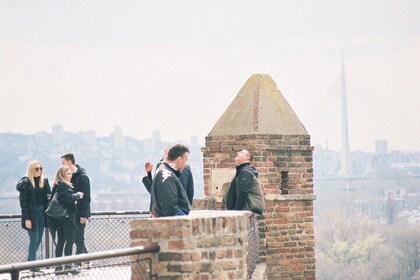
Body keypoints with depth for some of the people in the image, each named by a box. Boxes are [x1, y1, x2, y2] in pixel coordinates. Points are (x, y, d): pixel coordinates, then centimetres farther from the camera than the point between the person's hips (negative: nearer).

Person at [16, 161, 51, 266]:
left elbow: (48, 196, 16)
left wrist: (49, 197, -9)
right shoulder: (25, 183, -8)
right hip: (31, 214, -6)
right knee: (34, 240, -6)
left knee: (38, 240, 8)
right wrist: (26, 218, -16)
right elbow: (23, 202, -11)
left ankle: (30, 261, 21)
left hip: (41, 213, 6)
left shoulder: (44, 182, 9)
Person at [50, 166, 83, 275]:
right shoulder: (65, 186, -13)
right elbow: (68, 198, -24)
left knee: (60, 241, 10)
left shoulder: (56, 186, 13)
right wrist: (77, 195, -9)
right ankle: (68, 266, -4)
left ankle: (58, 267, 10)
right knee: (70, 240, -3)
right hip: (67, 216, -9)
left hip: (58, 217, 9)